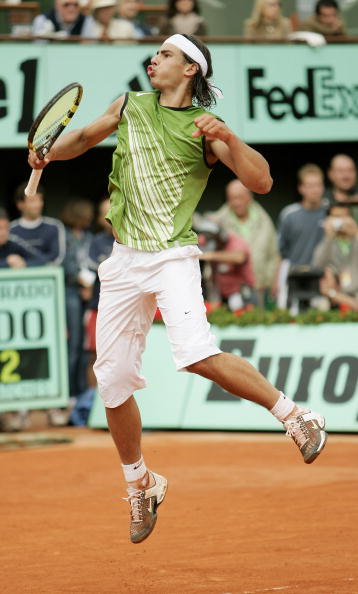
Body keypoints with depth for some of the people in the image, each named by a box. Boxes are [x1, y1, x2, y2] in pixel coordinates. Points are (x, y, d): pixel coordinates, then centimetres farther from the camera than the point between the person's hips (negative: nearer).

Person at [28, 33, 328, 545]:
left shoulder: (203, 127, -3)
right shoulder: (130, 106, 10)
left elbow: (261, 182, -11)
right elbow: (85, 137, 28)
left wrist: (228, 137, -24)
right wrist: (49, 153, 9)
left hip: (172, 257, -5)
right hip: (123, 260, 5)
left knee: (197, 355, -29)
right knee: (113, 383, 6)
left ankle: (295, 415, -15)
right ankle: (140, 485, 26)